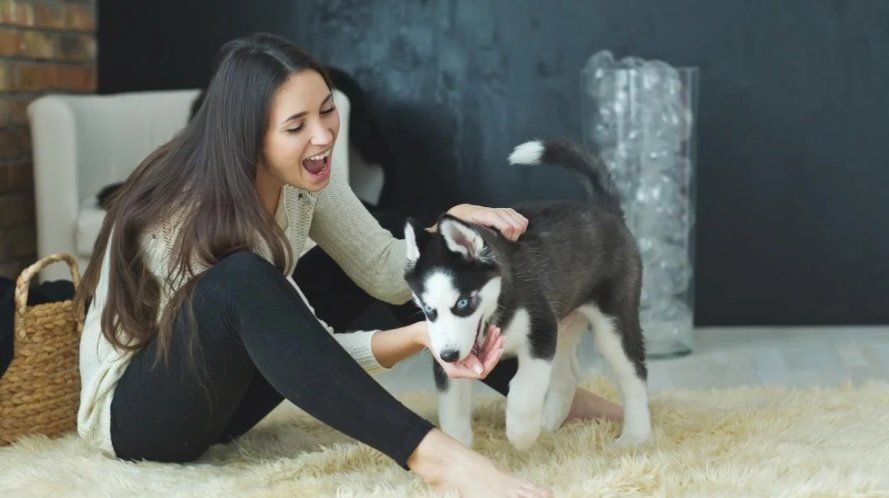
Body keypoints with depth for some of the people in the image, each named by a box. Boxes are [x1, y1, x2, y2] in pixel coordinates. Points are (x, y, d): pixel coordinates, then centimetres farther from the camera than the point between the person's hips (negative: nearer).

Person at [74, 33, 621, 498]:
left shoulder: (302, 176, -8)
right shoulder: (194, 215, -29)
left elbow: (385, 273, -5)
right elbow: (312, 345, -25)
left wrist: (452, 222, -21)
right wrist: (418, 336, -38)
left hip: (217, 393, 8)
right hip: (132, 413, -8)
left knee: (362, 262, -1)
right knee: (241, 280, -39)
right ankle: (432, 453, -47)